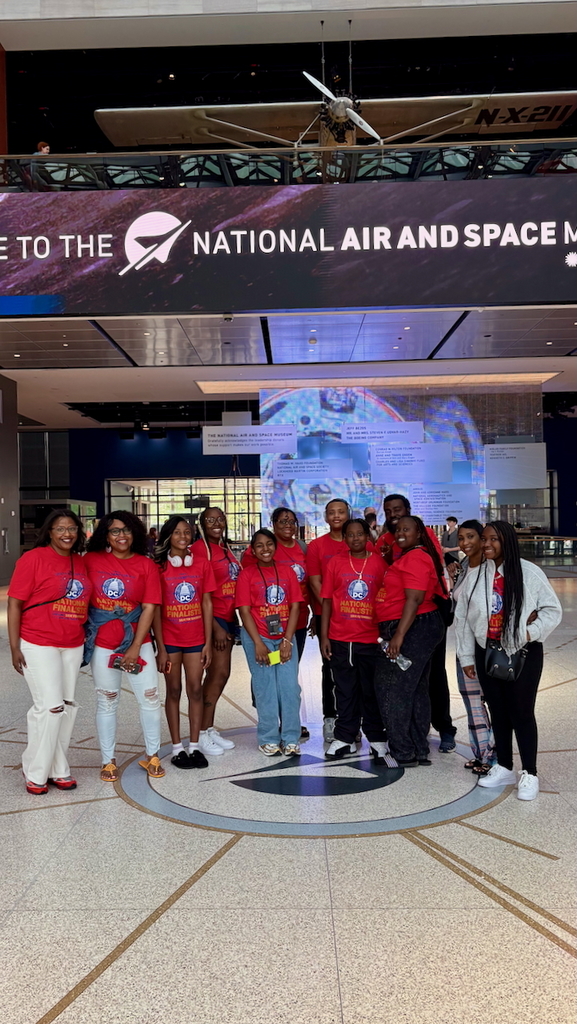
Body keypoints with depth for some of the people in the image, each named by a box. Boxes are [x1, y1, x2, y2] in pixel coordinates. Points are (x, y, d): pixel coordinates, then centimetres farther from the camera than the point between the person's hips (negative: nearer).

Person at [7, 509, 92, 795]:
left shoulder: (81, 563, 9)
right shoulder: (33, 558, -8)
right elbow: (14, 603, -8)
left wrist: (84, 640, 15)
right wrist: (15, 648, -11)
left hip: (73, 646, 6)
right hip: (38, 645, -6)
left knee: (68, 706, 9)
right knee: (50, 706, -8)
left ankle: (58, 769, 23)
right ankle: (35, 773, 11)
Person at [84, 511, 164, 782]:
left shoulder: (146, 565, -3)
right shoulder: (91, 561, -2)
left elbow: (149, 608, -5)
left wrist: (135, 648, -9)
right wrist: (82, 632, -3)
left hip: (138, 642, 1)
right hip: (102, 644, 0)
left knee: (150, 698, 3)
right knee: (107, 702, 8)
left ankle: (152, 756, 22)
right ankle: (108, 761, 22)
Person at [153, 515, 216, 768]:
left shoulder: (202, 564, 3)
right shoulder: (158, 566, -3)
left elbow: (207, 603, 4)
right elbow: (155, 608, -4)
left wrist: (208, 642, 0)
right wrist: (160, 647, -8)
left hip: (196, 638, 2)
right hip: (169, 639, -2)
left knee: (195, 690, 4)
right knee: (174, 690, 6)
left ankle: (195, 746, 14)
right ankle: (177, 748, 15)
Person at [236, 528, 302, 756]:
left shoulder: (286, 571, 5)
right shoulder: (247, 574, -2)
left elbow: (295, 607, 2)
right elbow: (245, 611, -6)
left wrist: (287, 640, -7)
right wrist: (258, 643, -13)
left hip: (285, 638, 2)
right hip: (258, 638, -2)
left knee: (290, 686, 0)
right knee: (265, 688, 3)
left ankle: (290, 738, 12)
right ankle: (269, 739, 15)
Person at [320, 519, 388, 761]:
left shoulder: (380, 563, 0)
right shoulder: (335, 563, 3)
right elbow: (326, 600, 4)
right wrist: (323, 636, 0)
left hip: (371, 639, -1)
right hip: (340, 640, 1)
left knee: (372, 691, 8)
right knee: (345, 690, 10)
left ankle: (377, 739, 19)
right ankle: (344, 738, 21)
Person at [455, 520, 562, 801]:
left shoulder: (529, 573, -9)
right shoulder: (475, 576, 2)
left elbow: (553, 610, -2)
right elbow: (463, 618, 6)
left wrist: (530, 632, -15)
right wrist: (466, 657, 6)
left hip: (523, 654, -4)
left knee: (522, 713, 1)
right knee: (498, 712, 13)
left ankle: (529, 774, 14)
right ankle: (504, 768, 27)